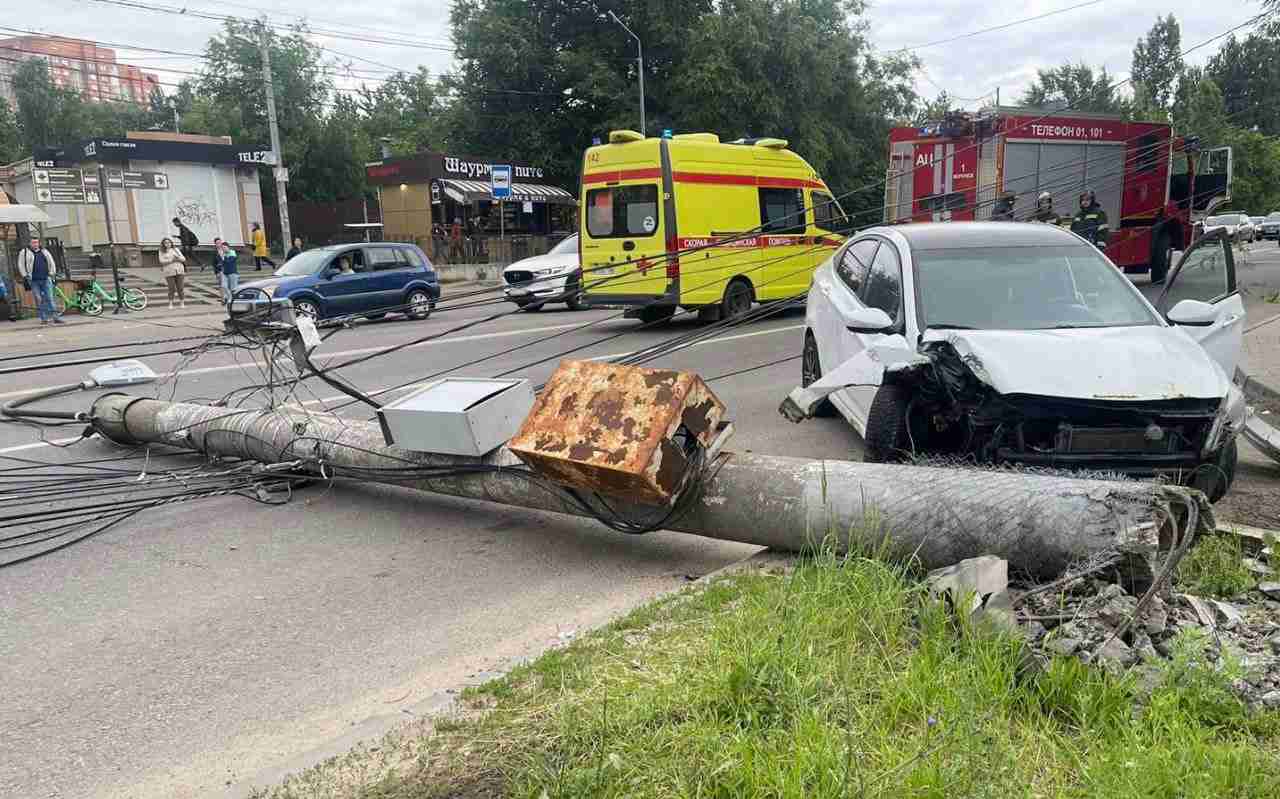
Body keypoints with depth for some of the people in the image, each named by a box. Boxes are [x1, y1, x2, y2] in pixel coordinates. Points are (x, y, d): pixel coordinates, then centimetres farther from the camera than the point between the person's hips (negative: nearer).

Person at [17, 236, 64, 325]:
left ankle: (55, 317, -5)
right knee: (39, 300, -2)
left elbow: (51, 263, 20)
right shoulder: (24, 252, 5)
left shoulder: (44, 252, 14)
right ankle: (43, 318, 1)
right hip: (33, 281, -2)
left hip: (46, 280, 2)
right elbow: (21, 265, 5)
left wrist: (51, 274, 12)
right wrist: (25, 277, -2)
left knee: (49, 298, -3)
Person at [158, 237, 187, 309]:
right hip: (169, 272, -2)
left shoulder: (176, 249, 12)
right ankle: (170, 304, 2)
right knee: (171, 289, -6)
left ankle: (182, 303, 7)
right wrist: (171, 260, -17)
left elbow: (183, 259, 6)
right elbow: (162, 261, -7)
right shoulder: (162, 252, 6)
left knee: (180, 288, 0)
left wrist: (178, 258, -14)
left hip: (179, 271, 2)